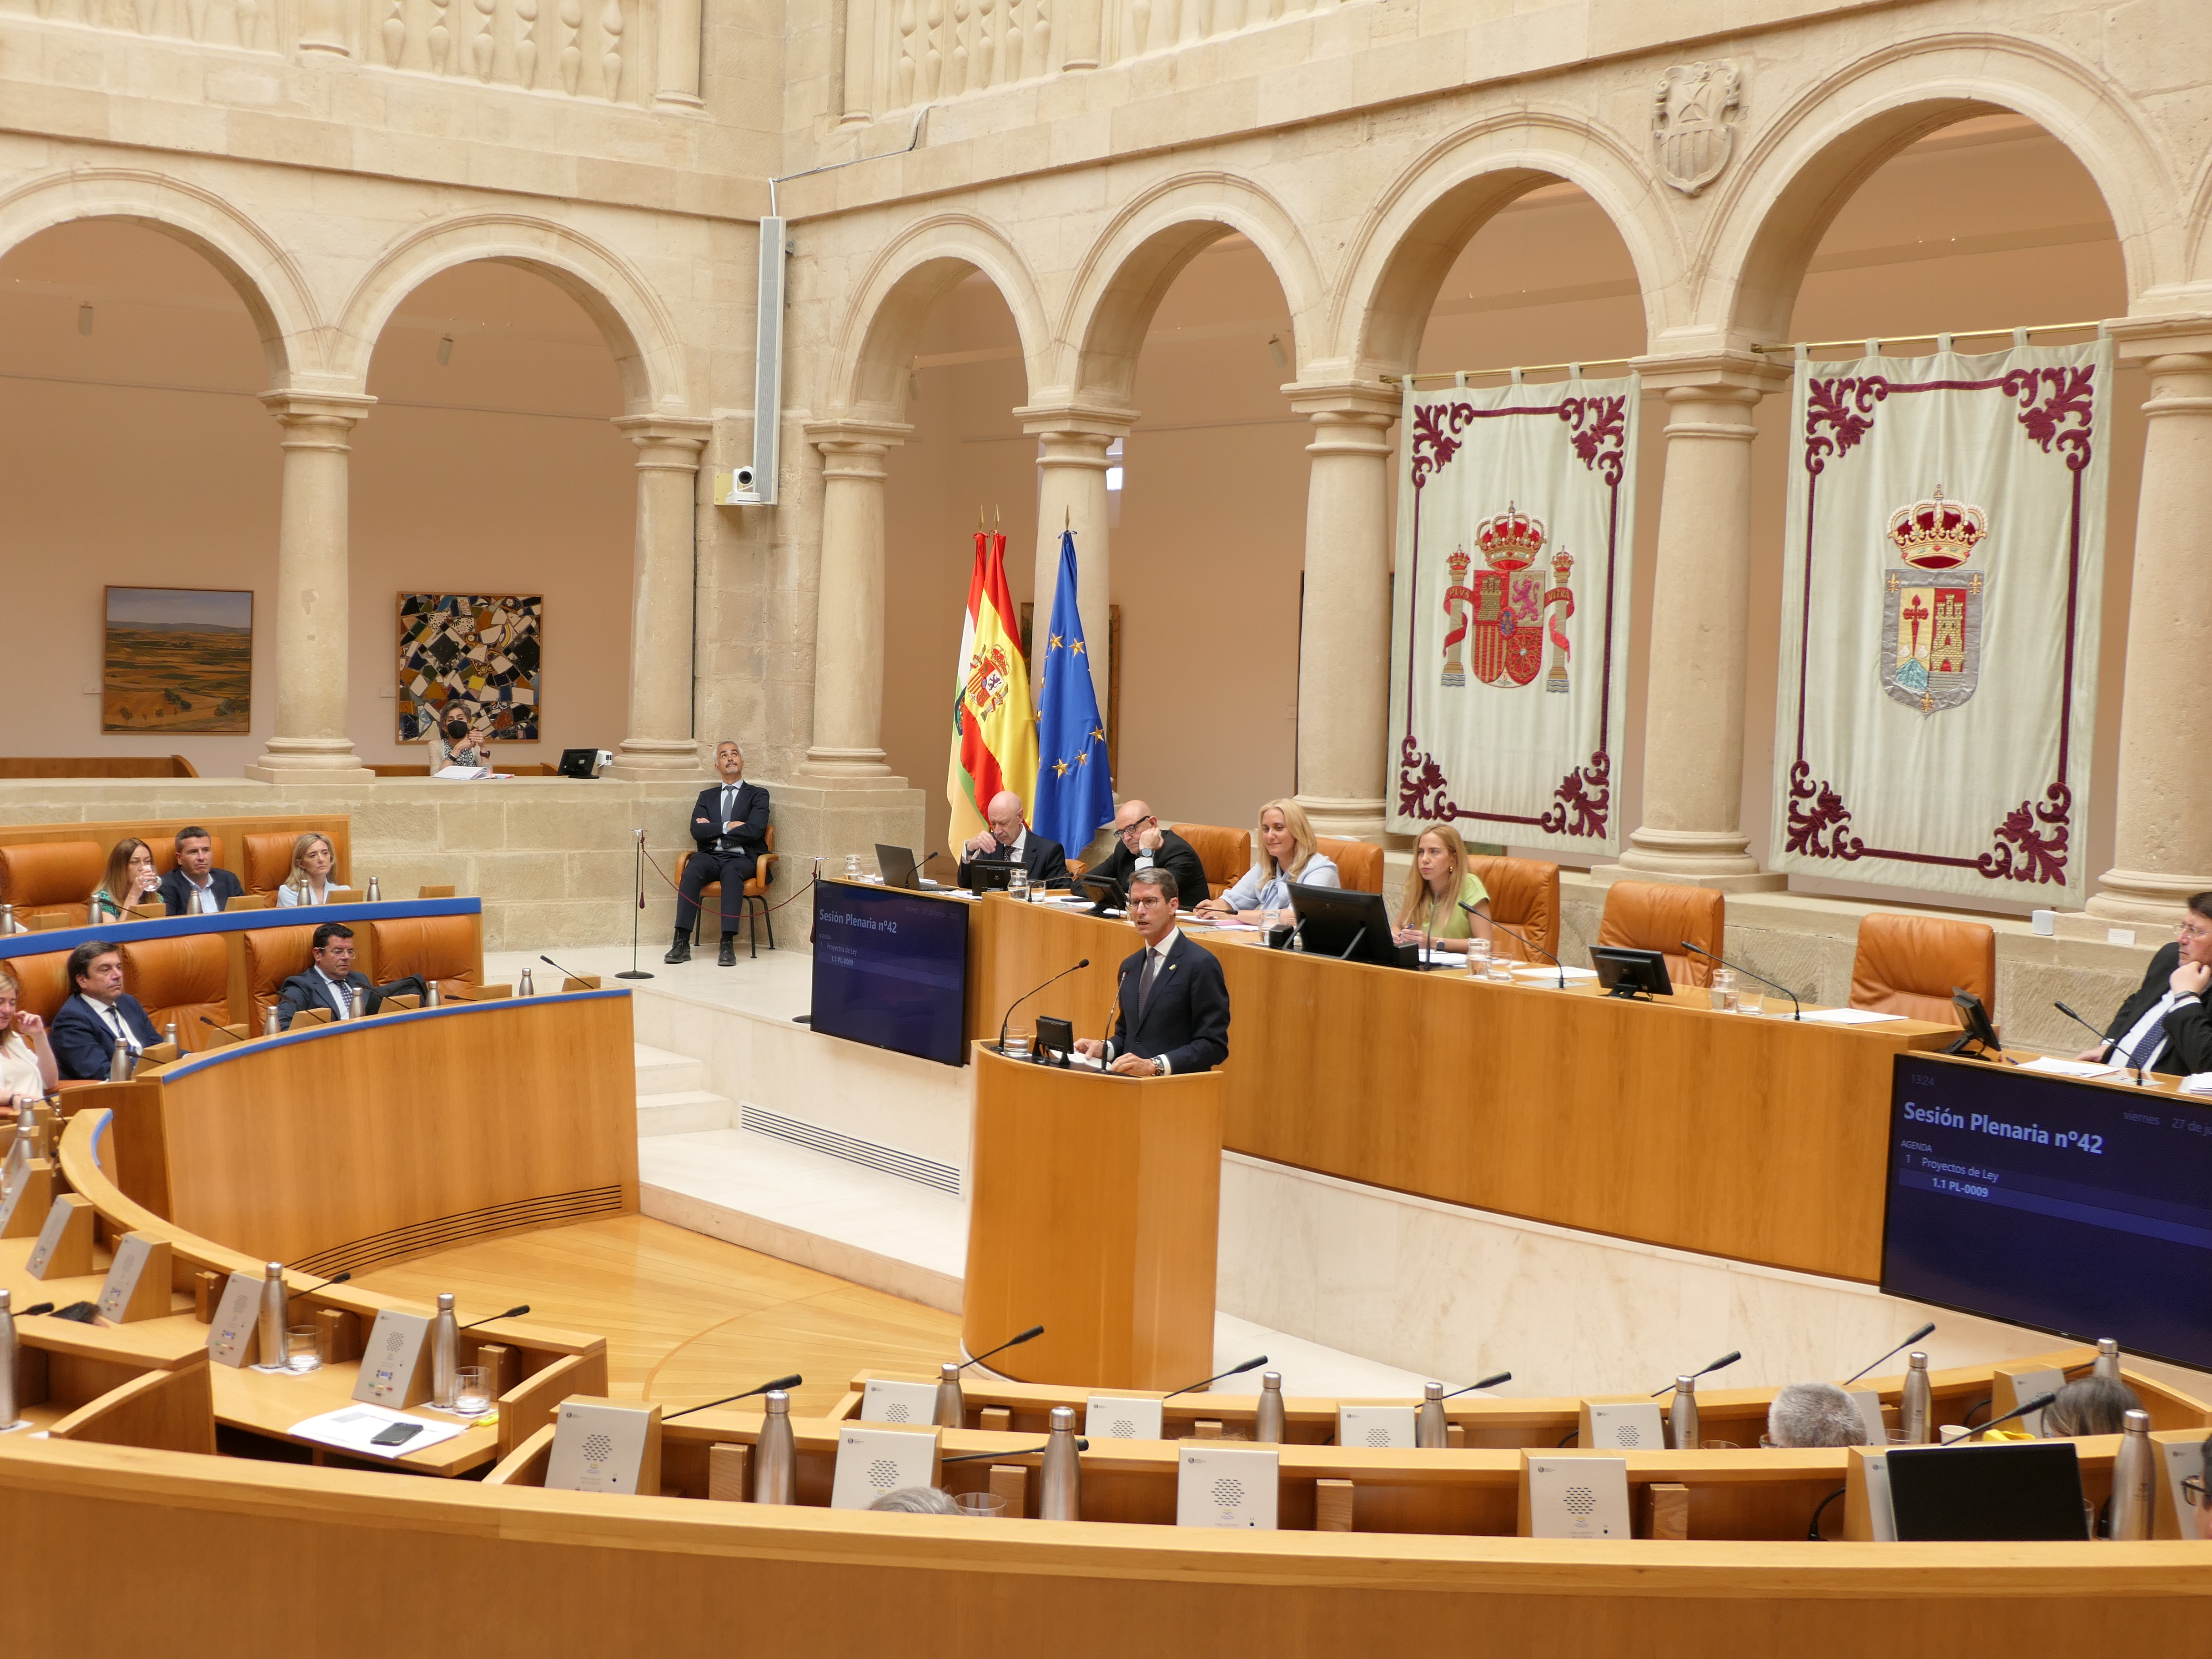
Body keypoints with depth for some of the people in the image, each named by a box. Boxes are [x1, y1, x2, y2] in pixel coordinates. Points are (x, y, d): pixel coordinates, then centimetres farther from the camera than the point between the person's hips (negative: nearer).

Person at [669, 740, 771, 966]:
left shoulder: (758, 795, 12)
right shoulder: (707, 796, 23)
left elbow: (754, 831, -6)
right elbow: (697, 831, 5)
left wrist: (713, 832, -1)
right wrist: (726, 827, -7)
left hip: (742, 858, -2)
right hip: (711, 856, 2)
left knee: (731, 872, -38)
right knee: (693, 869, -32)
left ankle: (728, 944, -43)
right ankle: (682, 943, -37)